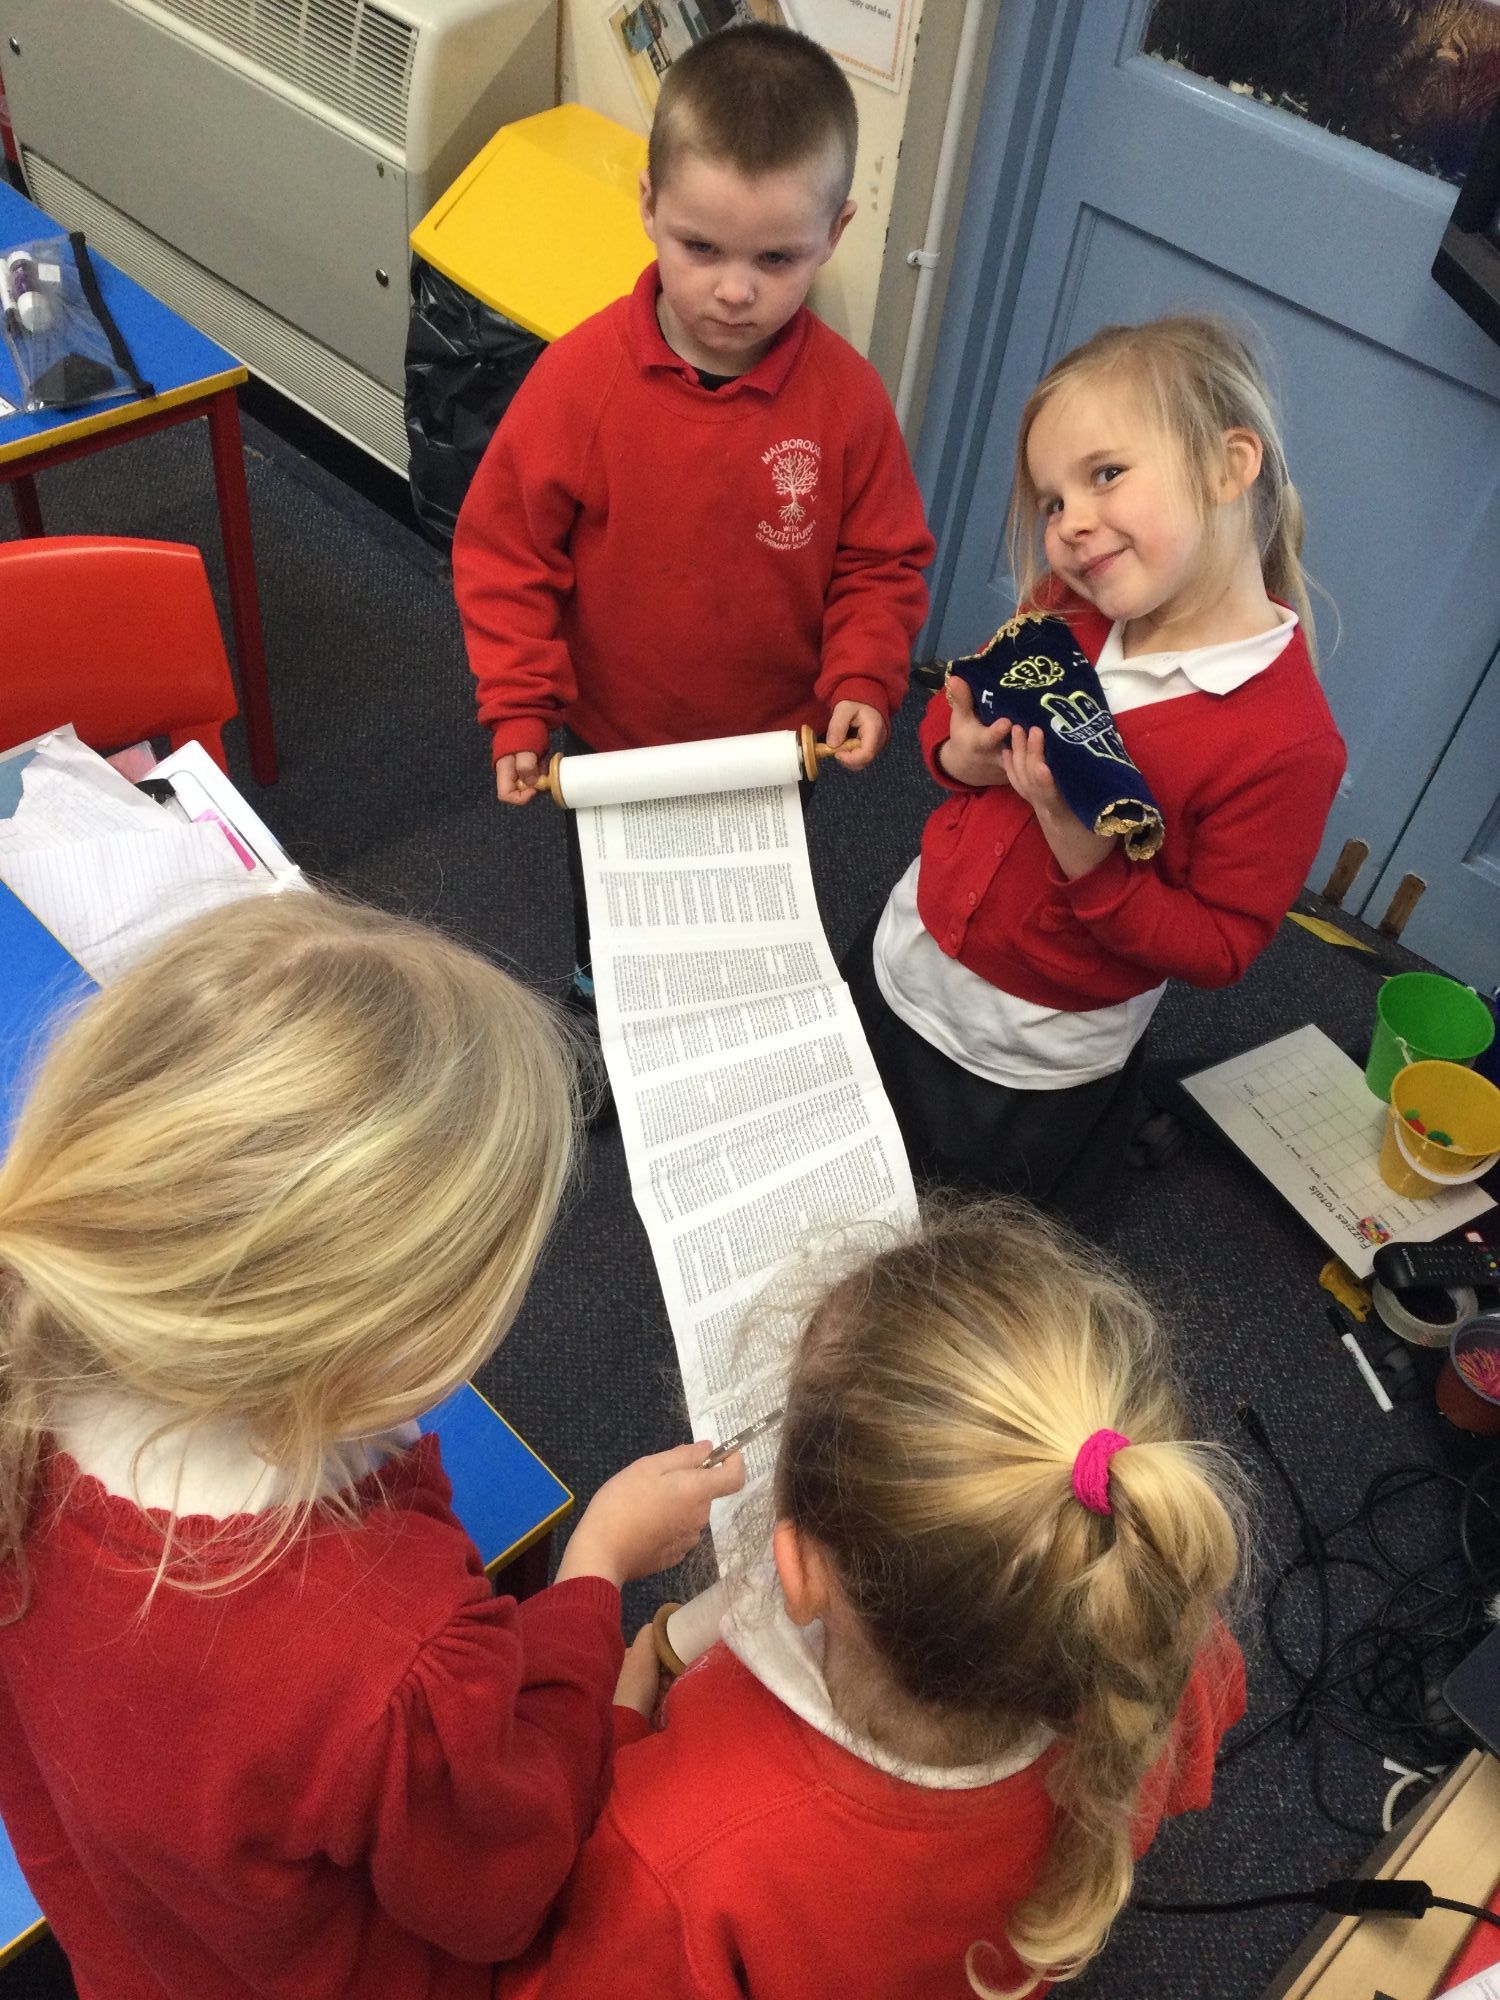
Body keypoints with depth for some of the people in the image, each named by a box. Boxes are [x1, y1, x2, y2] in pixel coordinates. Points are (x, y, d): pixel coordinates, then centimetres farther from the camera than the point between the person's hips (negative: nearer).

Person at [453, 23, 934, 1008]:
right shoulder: (580, 375, -22)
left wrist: (862, 682, -21)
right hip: (614, 743, 0)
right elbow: (505, 553, -14)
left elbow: (883, 562, -7)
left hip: (773, 744, 0)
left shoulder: (847, 396, -19)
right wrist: (519, 710, -17)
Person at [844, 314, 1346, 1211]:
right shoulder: (1065, 610, -10)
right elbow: (952, 709, 5)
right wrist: (964, 754, -17)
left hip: (1032, 1073, -5)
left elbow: (1220, 946, -19)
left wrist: (1092, 861, -33)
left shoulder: (1289, 741, -26)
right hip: (898, 969, 6)